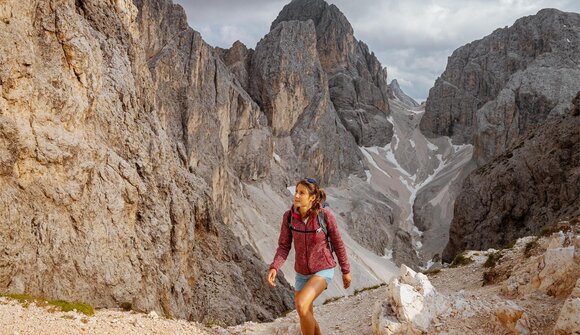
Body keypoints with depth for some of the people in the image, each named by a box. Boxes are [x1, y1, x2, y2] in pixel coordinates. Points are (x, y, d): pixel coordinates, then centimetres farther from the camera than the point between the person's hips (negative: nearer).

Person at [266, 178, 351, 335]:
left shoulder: (325, 215, -21)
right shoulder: (289, 216, -12)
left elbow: (337, 243, -8)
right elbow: (284, 246, -8)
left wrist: (346, 271, 1)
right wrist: (274, 268, -25)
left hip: (323, 270, -5)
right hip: (303, 272, 5)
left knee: (301, 306, -26)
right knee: (306, 316, 16)